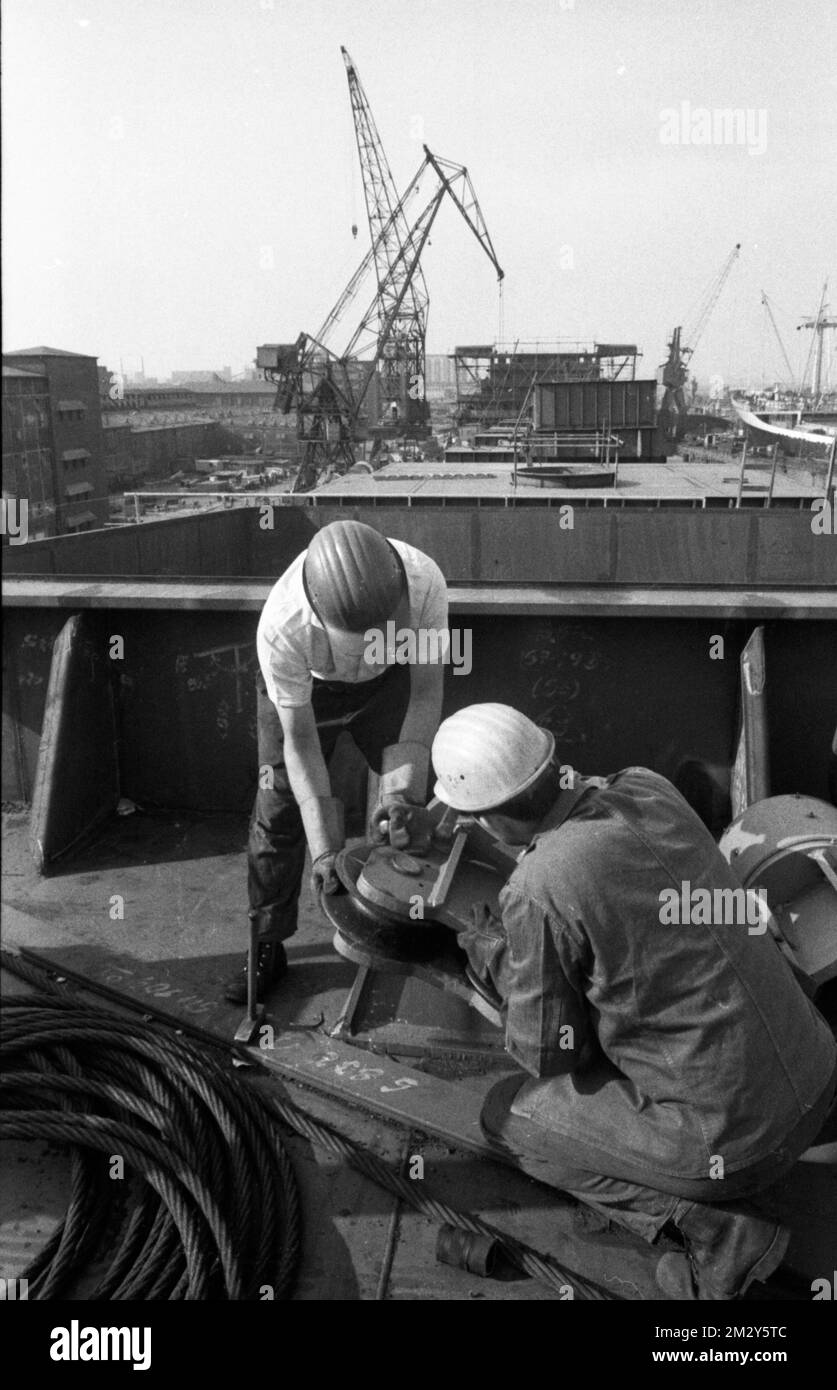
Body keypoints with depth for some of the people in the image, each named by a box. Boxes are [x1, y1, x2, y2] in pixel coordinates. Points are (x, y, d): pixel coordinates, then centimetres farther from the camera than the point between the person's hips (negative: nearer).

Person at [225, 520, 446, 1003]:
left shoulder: (424, 581, -38)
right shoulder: (281, 626, -42)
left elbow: (426, 691, -24)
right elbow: (298, 738, -29)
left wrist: (404, 791, -31)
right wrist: (324, 845, -31)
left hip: (387, 683, 2)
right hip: (304, 687, -1)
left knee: (420, 803, 1)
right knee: (278, 812, -2)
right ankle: (268, 946, 16)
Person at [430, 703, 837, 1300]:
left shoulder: (535, 892, -23)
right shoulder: (648, 788, -3)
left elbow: (550, 1054, -9)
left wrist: (495, 959, 5)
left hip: (733, 1137, -7)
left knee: (507, 1111, 12)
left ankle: (711, 1229, 2)